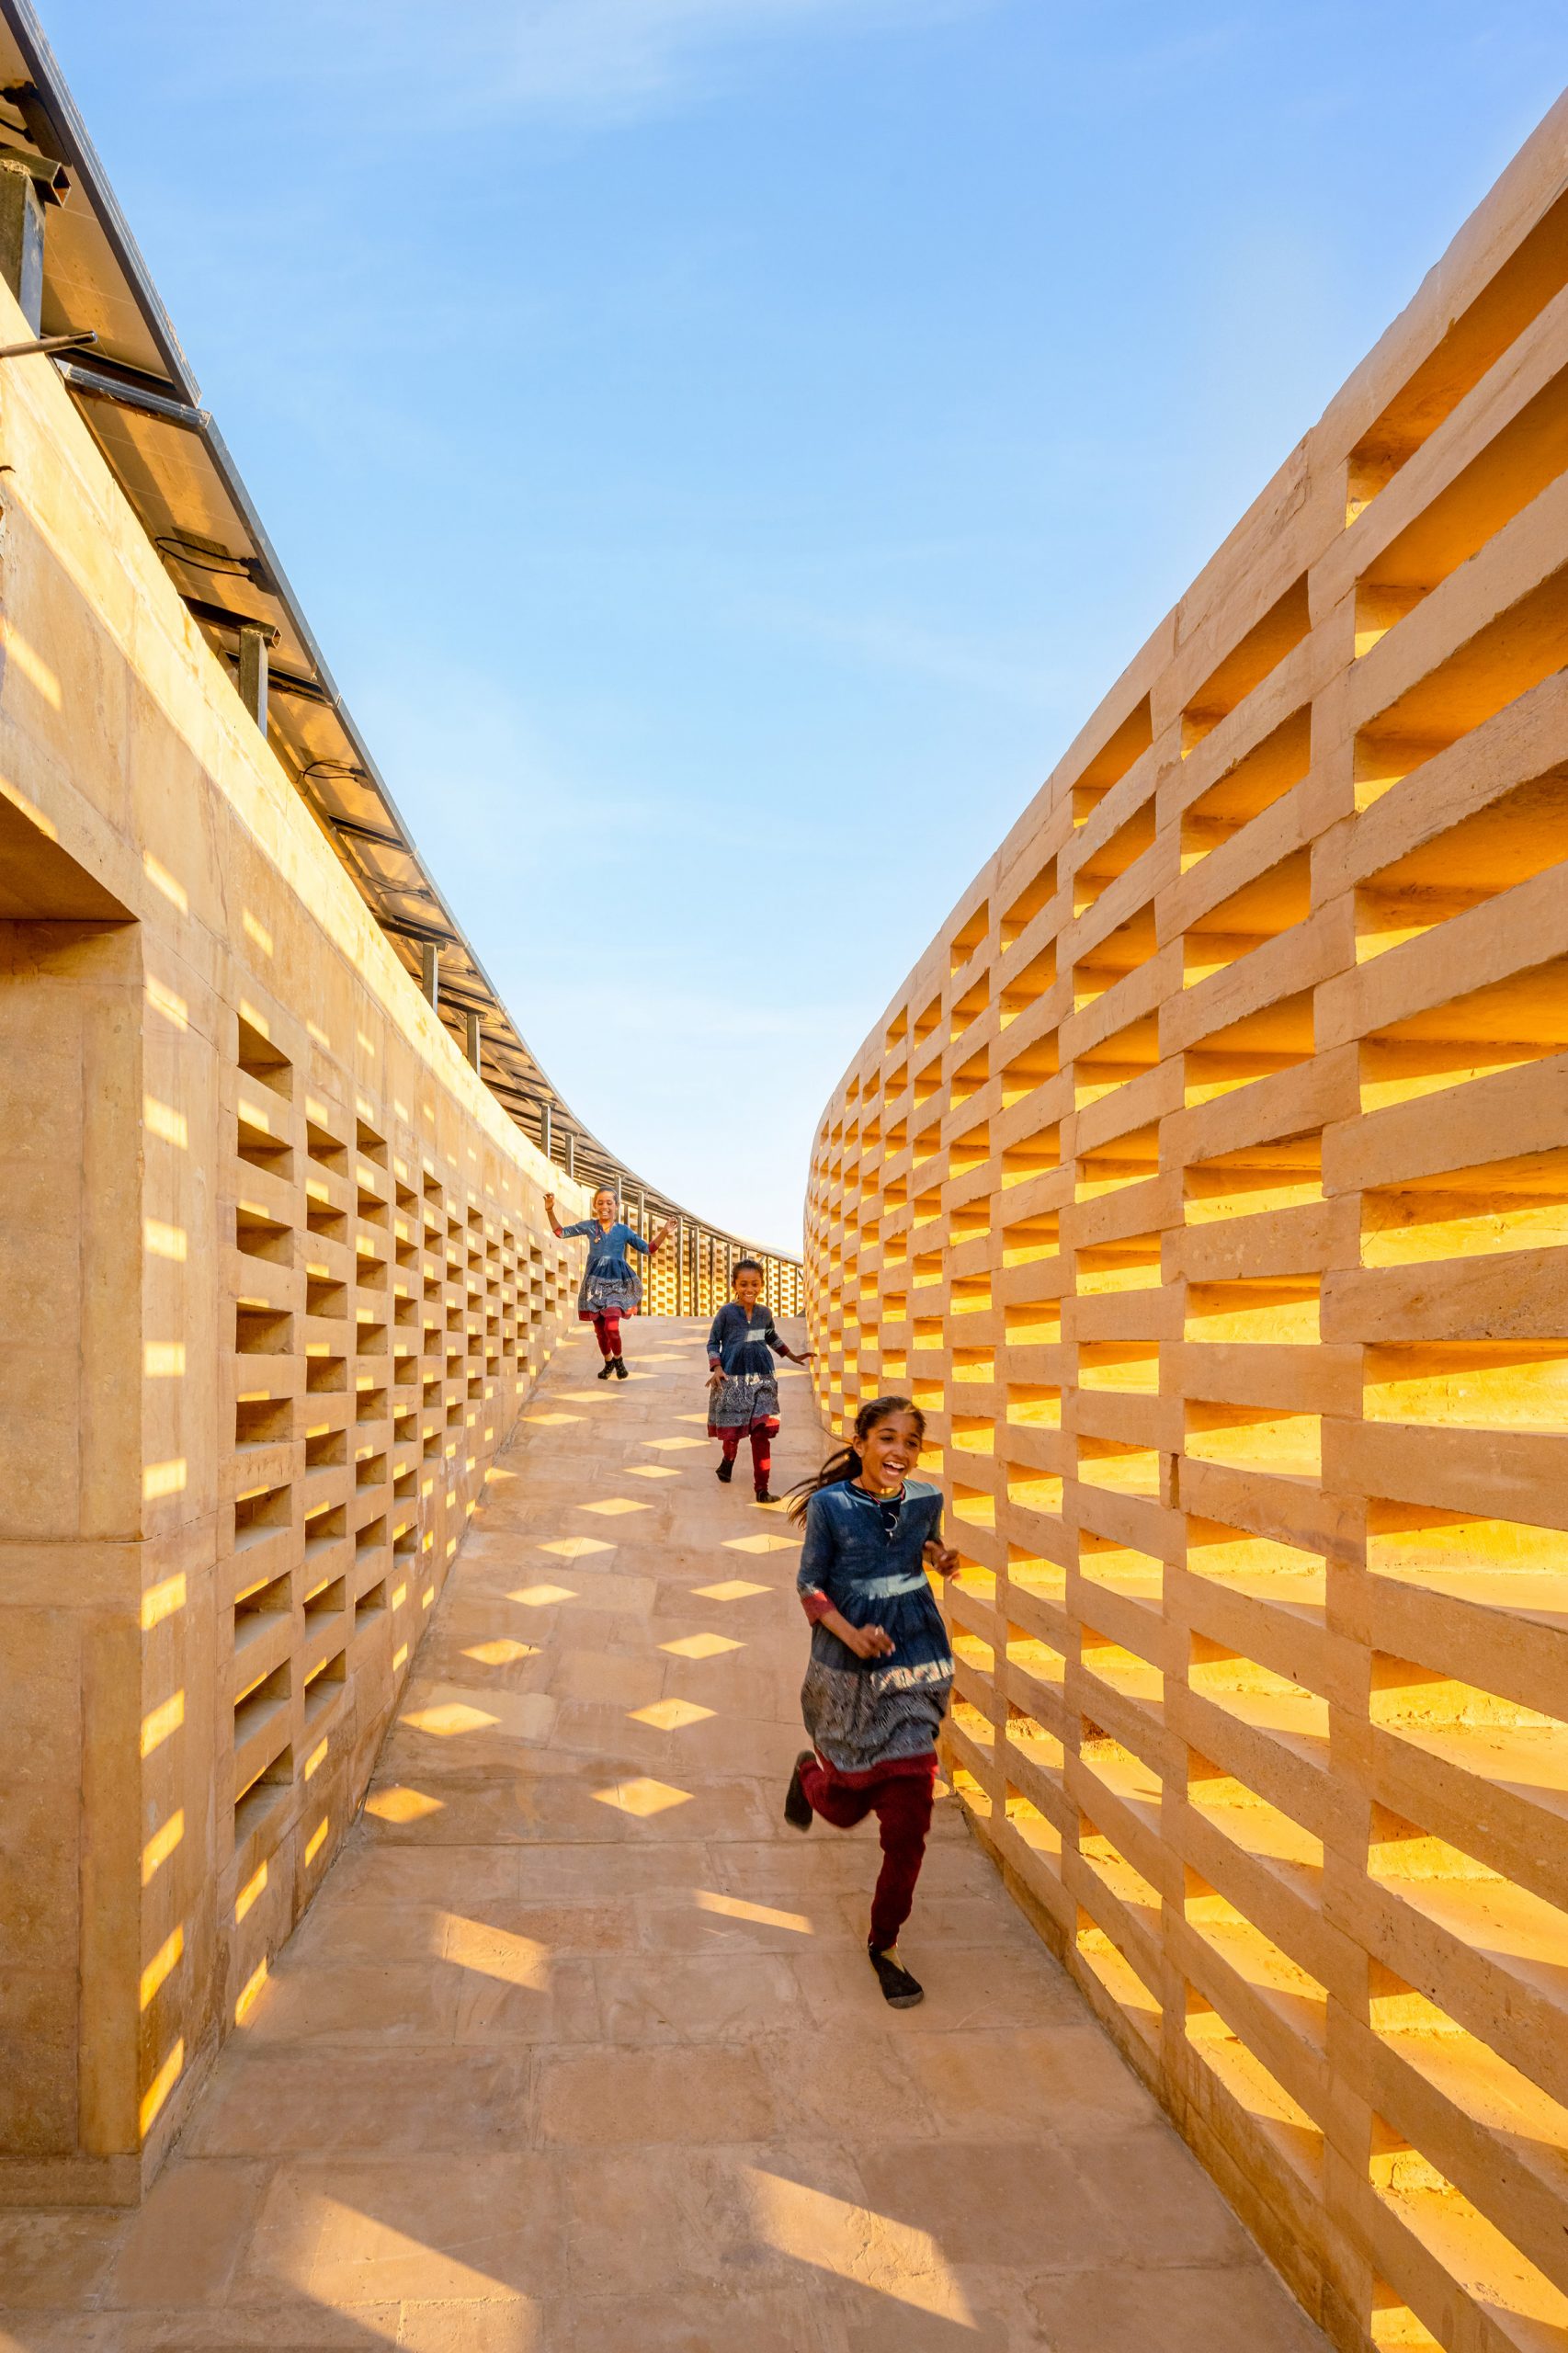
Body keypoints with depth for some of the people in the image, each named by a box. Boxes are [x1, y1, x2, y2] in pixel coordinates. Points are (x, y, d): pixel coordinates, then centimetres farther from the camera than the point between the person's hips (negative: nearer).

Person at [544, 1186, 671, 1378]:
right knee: (599, 1329, 8)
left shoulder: (624, 1230, 3)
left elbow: (648, 1249, 6)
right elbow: (561, 1233, 9)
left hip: (617, 1282, -2)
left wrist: (663, 1232, -7)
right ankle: (608, 1362, 34)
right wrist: (550, 1211, -3)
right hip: (595, 1281, 2)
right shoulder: (589, 1226, 4)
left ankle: (618, 1359, 10)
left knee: (612, 1327, -18)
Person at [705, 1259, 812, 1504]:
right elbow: (713, 1342, -2)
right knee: (732, 1430, 10)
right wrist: (716, 1368, -16)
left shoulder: (765, 1313, 5)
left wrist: (793, 1356, 29)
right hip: (732, 1379, -2)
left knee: (761, 1433, -4)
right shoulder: (726, 1312, -7)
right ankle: (728, 1459, 44)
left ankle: (762, 1488, 0)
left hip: (761, 1379, 2)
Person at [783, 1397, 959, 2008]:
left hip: (915, 1667, 2)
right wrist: (851, 1635, -21)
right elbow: (809, 1584, -7)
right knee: (845, 1806, 17)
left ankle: (885, 1944, 20)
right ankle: (809, 1772, 54)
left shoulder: (925, 1500, -4)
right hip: (846, 1674, -2)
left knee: (908, 1818, -1)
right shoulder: (830, 1505, -13)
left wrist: (940, 1558, -5)